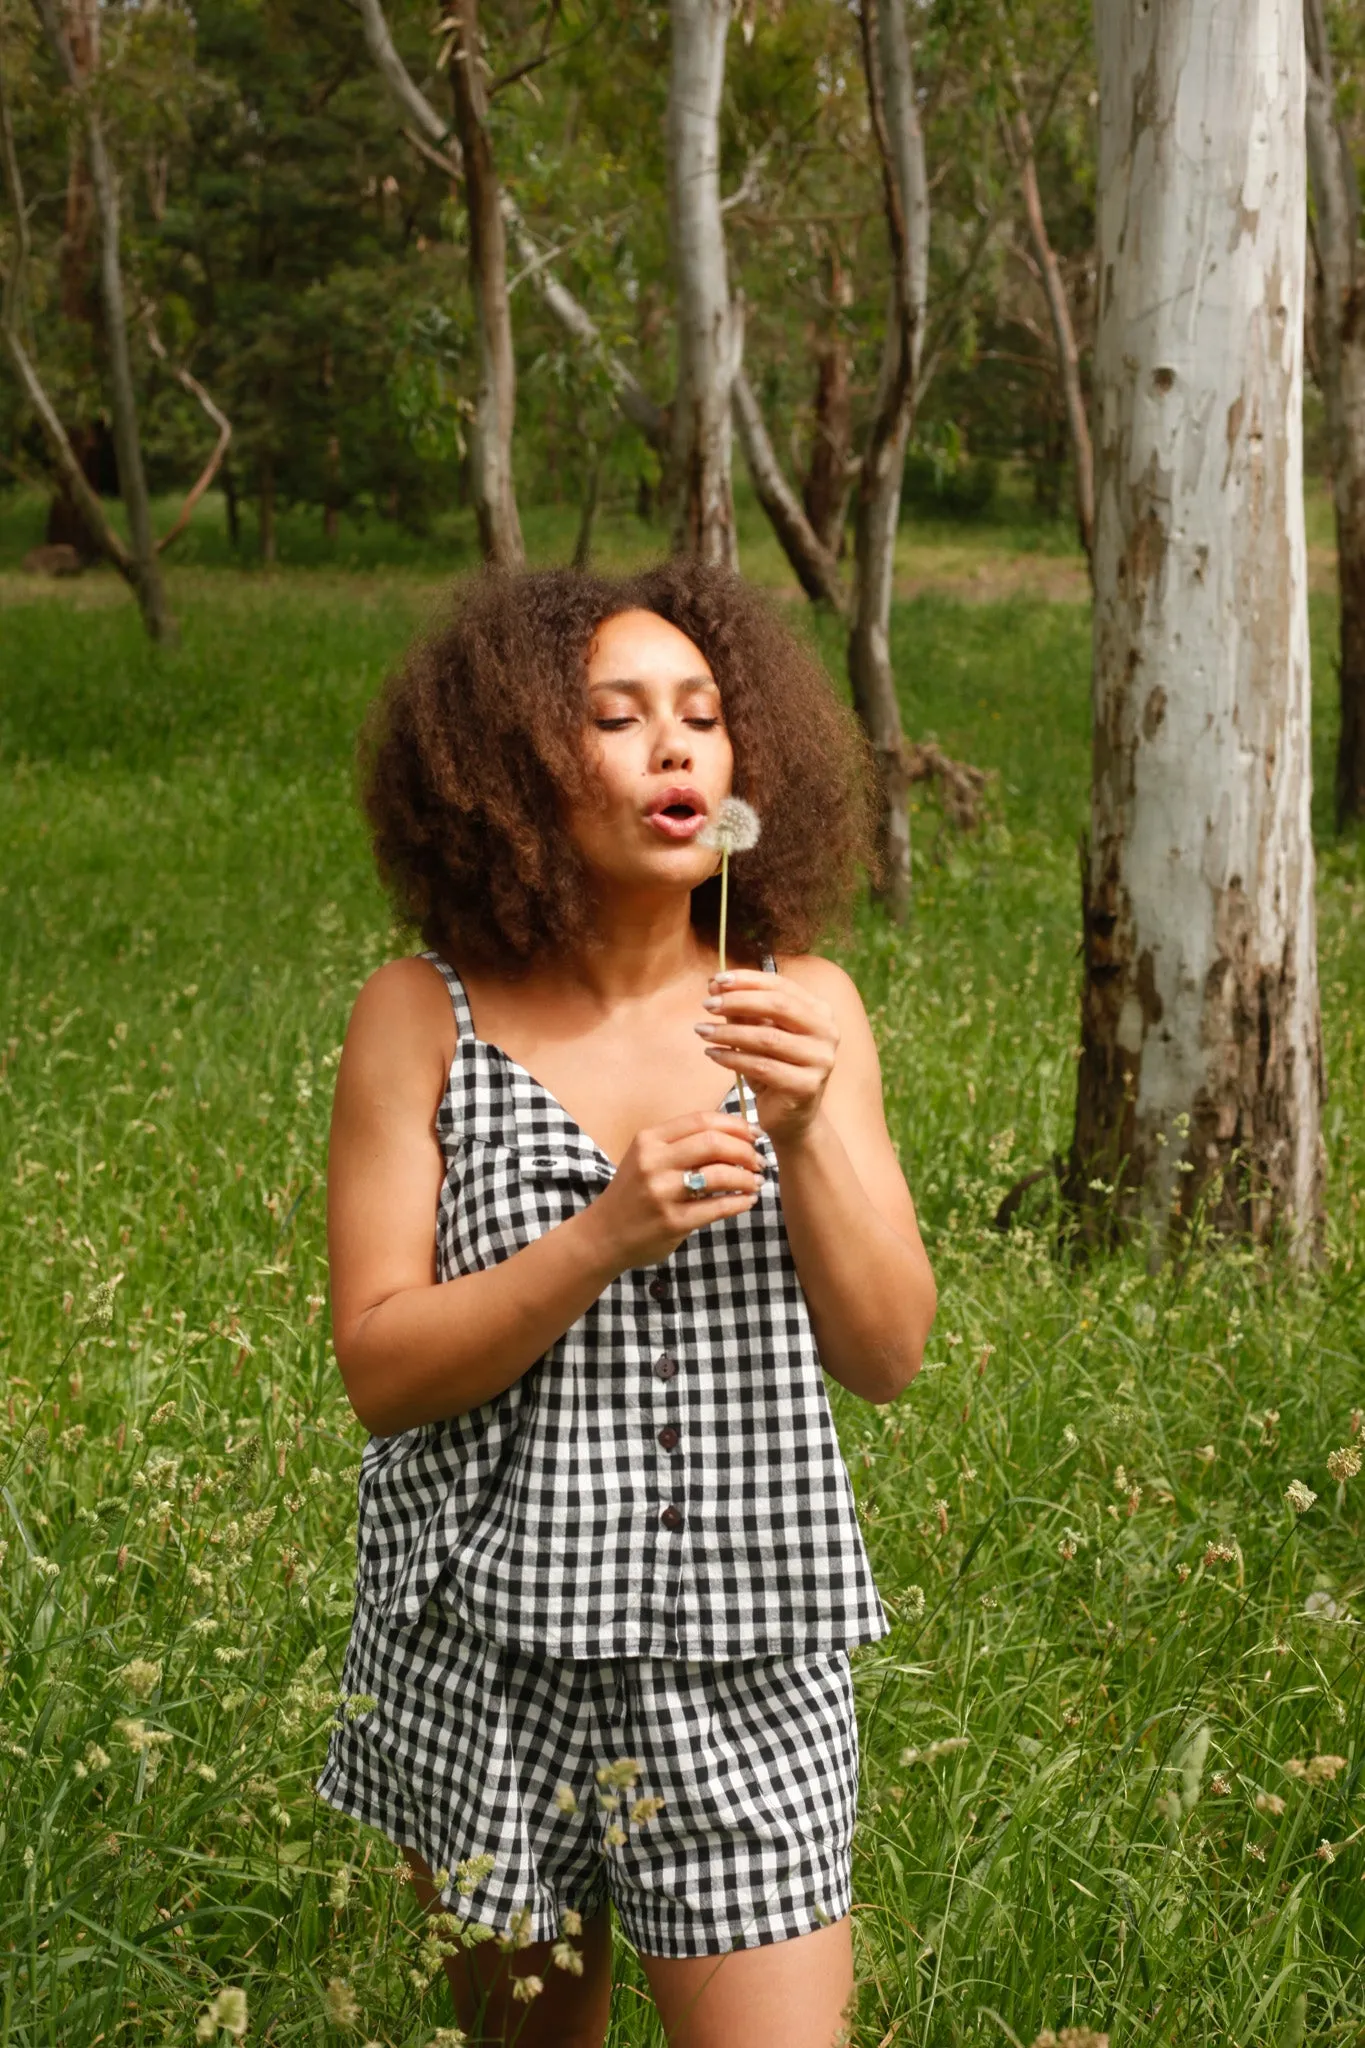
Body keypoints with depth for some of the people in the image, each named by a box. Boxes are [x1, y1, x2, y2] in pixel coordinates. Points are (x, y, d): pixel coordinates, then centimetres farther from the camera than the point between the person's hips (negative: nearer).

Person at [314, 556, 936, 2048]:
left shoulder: (802, 1008, -1)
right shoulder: (423, 1018, -6)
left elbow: (886, 1357, -4)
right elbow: (379, 1369, -11)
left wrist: (808, 1130, -20)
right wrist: (607, 1233, -24)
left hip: (746, 1661, 1)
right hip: (490, 1647, 0)